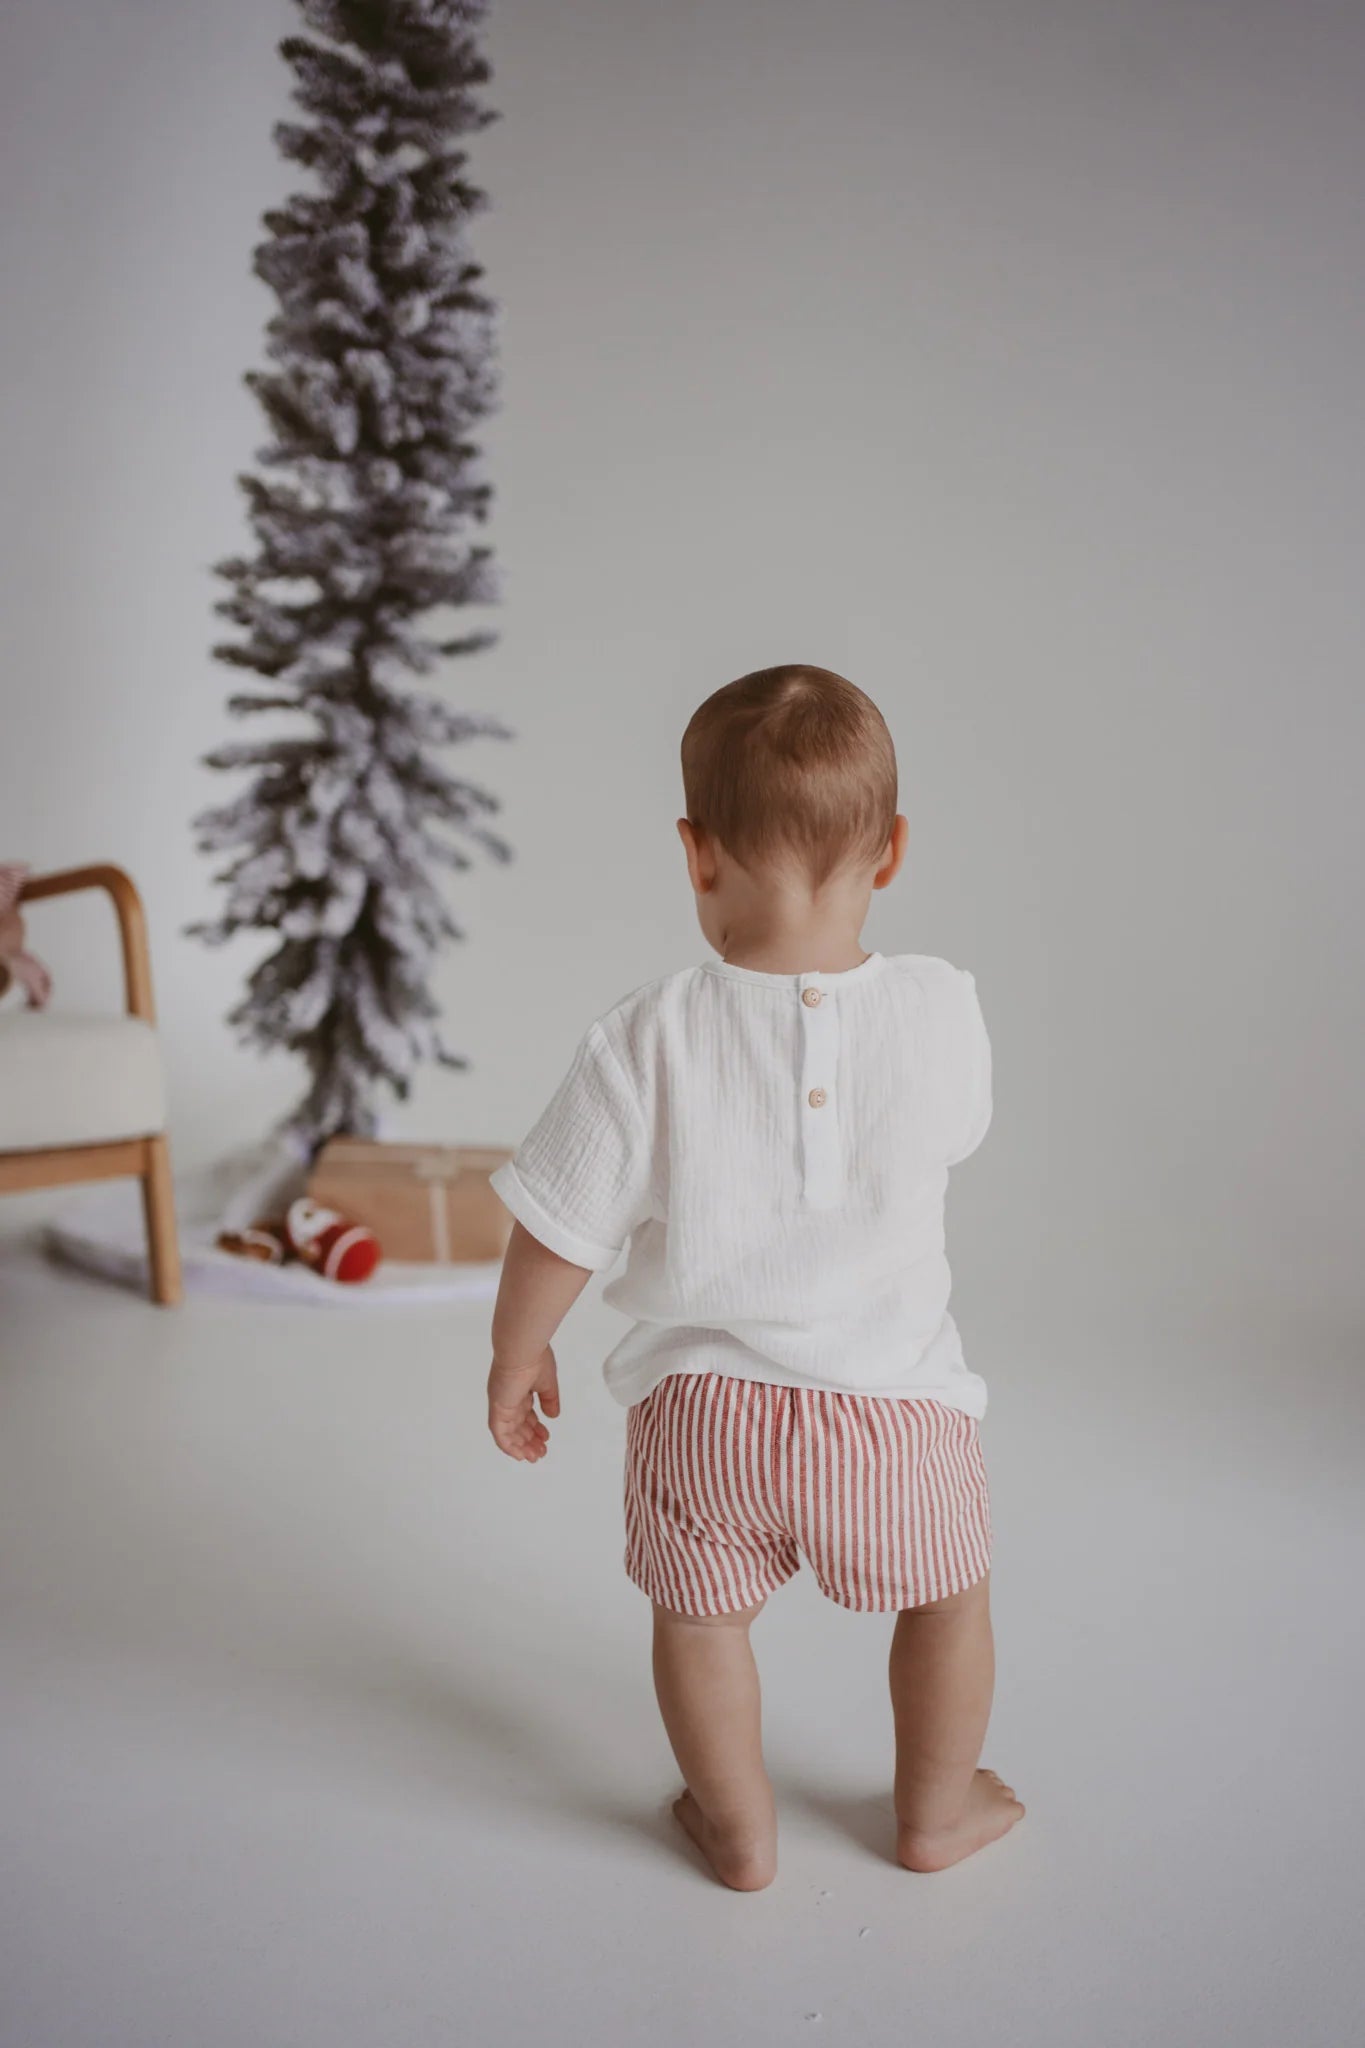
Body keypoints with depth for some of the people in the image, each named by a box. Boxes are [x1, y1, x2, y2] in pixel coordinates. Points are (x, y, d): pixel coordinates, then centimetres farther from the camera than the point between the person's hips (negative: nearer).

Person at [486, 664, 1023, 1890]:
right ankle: (937, 1810, 47)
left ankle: (740, 1832, 44)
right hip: (893, 1399, 1)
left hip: (704, 1410, 0)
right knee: (949, 1595, 27)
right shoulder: (942, 1014, -14)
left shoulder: (649, 1040, -18)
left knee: (702, 1616, 25)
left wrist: (517, 1356, 8)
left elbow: (560, 1232, -11)